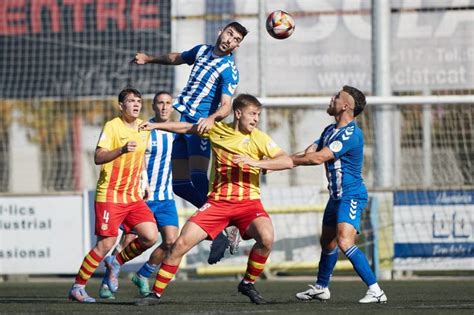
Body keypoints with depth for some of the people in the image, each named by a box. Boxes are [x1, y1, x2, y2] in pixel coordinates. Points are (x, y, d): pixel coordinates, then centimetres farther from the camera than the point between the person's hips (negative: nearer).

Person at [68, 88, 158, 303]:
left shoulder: (144, 128, 10)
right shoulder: (112, 126, -10)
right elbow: (98, 158, -20)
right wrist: (122, 150, -35)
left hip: (133, 196, 6)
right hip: (110, 195, -6)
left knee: (150, 237, -9)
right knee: (106, 243, -10)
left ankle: (117, 261, 15)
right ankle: (77, 288, 3)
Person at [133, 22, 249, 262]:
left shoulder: (229, 70, -9)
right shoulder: (202, 51, 12)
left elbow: (226, 106, -21)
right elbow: (177, 58, 34)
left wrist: (212, 118, -40)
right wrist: (149, 59, 37)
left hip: (201, 125, -8)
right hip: (183, 121, 8)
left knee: (198, 177, -25)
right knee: (180, 184, 4)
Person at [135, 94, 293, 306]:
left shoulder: (258, 138, -2)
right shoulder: (217, 130, 6)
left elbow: (287, 162, -14)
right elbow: (187, 128, 24)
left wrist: (255, 162, -26)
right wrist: (155, 126, 24)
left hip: (248, 201, -2)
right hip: (218, 201, 2)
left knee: (266, 237, -30)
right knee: (181, 243, -9)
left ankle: (248, 284, -5)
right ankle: (156, 293, 6)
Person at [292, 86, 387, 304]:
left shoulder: (352, 134, -20)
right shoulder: (330, 130, 12)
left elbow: (318, 158, -23)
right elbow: (308, 153, 7)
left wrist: (287, 160, -12)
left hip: (351, 196, -10)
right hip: (336, 196, 10)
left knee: (345, 242, -23)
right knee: (327, 242, 20)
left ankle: (375, 291, -23)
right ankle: (321, 288, 37)